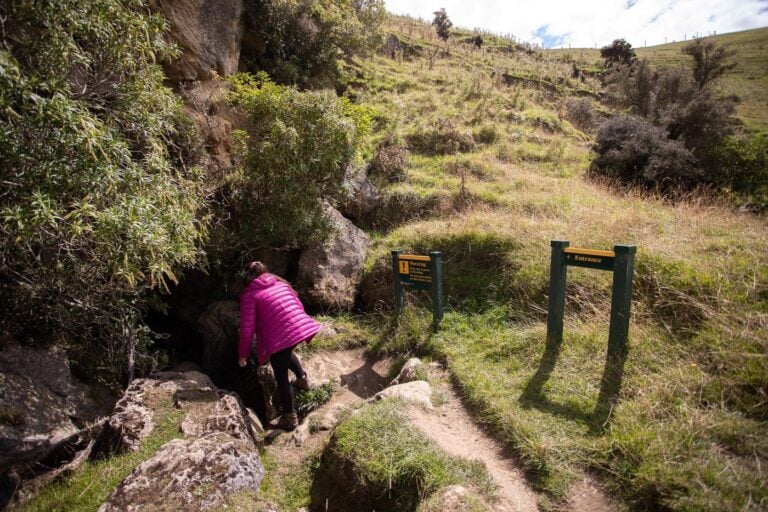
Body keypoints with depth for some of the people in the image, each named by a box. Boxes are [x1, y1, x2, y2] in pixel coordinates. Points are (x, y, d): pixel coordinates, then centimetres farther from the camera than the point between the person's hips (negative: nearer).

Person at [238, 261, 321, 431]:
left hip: (280, 336, -6)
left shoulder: (249, 294, 3)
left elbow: (247, 329, 0)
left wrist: (243, 354, 12)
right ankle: (302, 378, 43)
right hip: (302, 327, 6)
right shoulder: (281, 283, 18)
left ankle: (290, 418, 25)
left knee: (281, 377, 14)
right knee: (286, 352, 38)